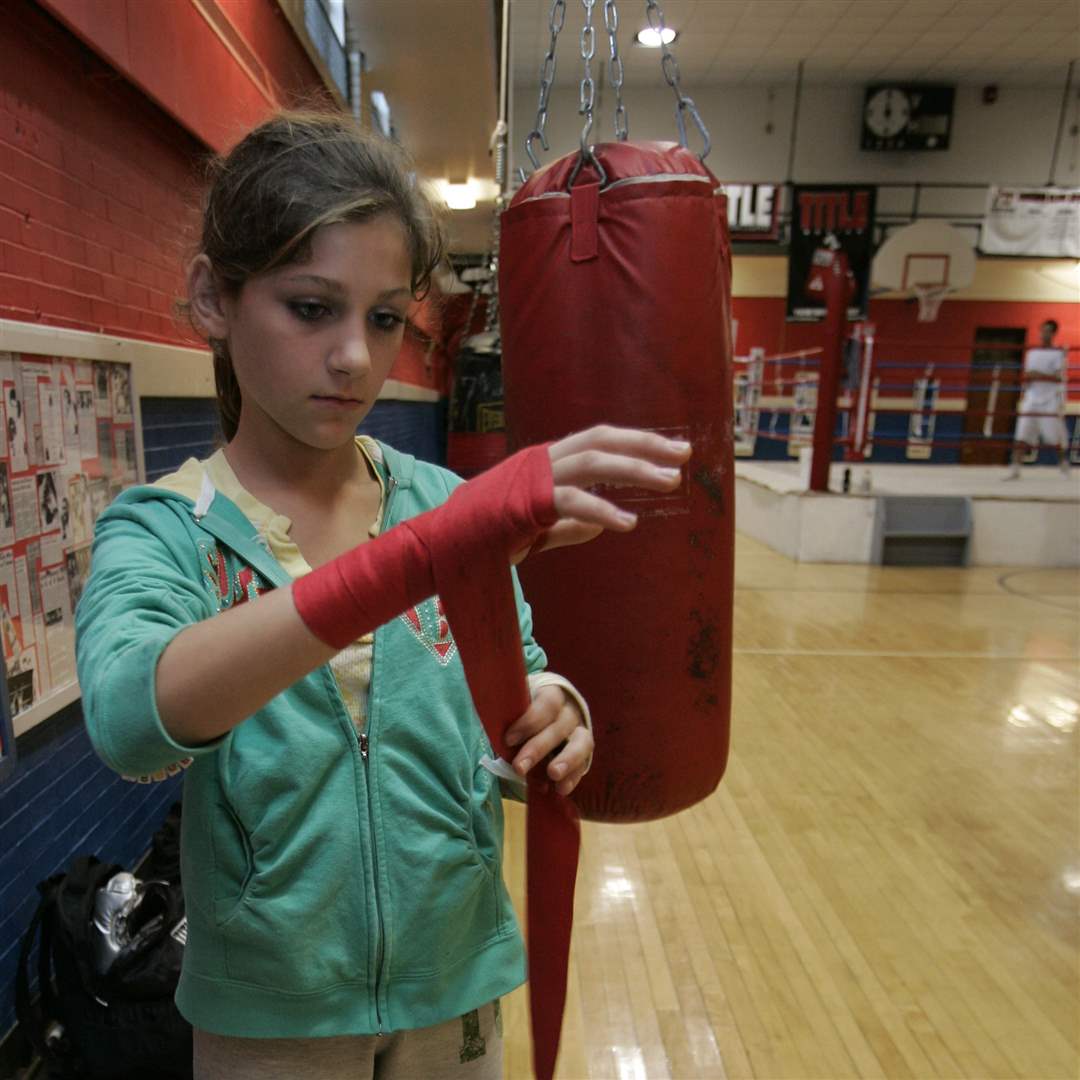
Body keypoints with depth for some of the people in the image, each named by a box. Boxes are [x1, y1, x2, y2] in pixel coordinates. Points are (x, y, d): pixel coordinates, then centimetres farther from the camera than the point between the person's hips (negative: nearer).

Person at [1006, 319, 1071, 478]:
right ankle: (1014, 469, -11)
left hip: (1050, 400, -4)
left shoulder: (1058, 353, -1)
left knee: (1057, 438, 0)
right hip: (1031, 399, 4)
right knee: (1021, 436, -8)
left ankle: (1064, 463, 20)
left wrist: (1040, 376, -19)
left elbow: (1059, 378, -11)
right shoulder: (1031, 353, 15)